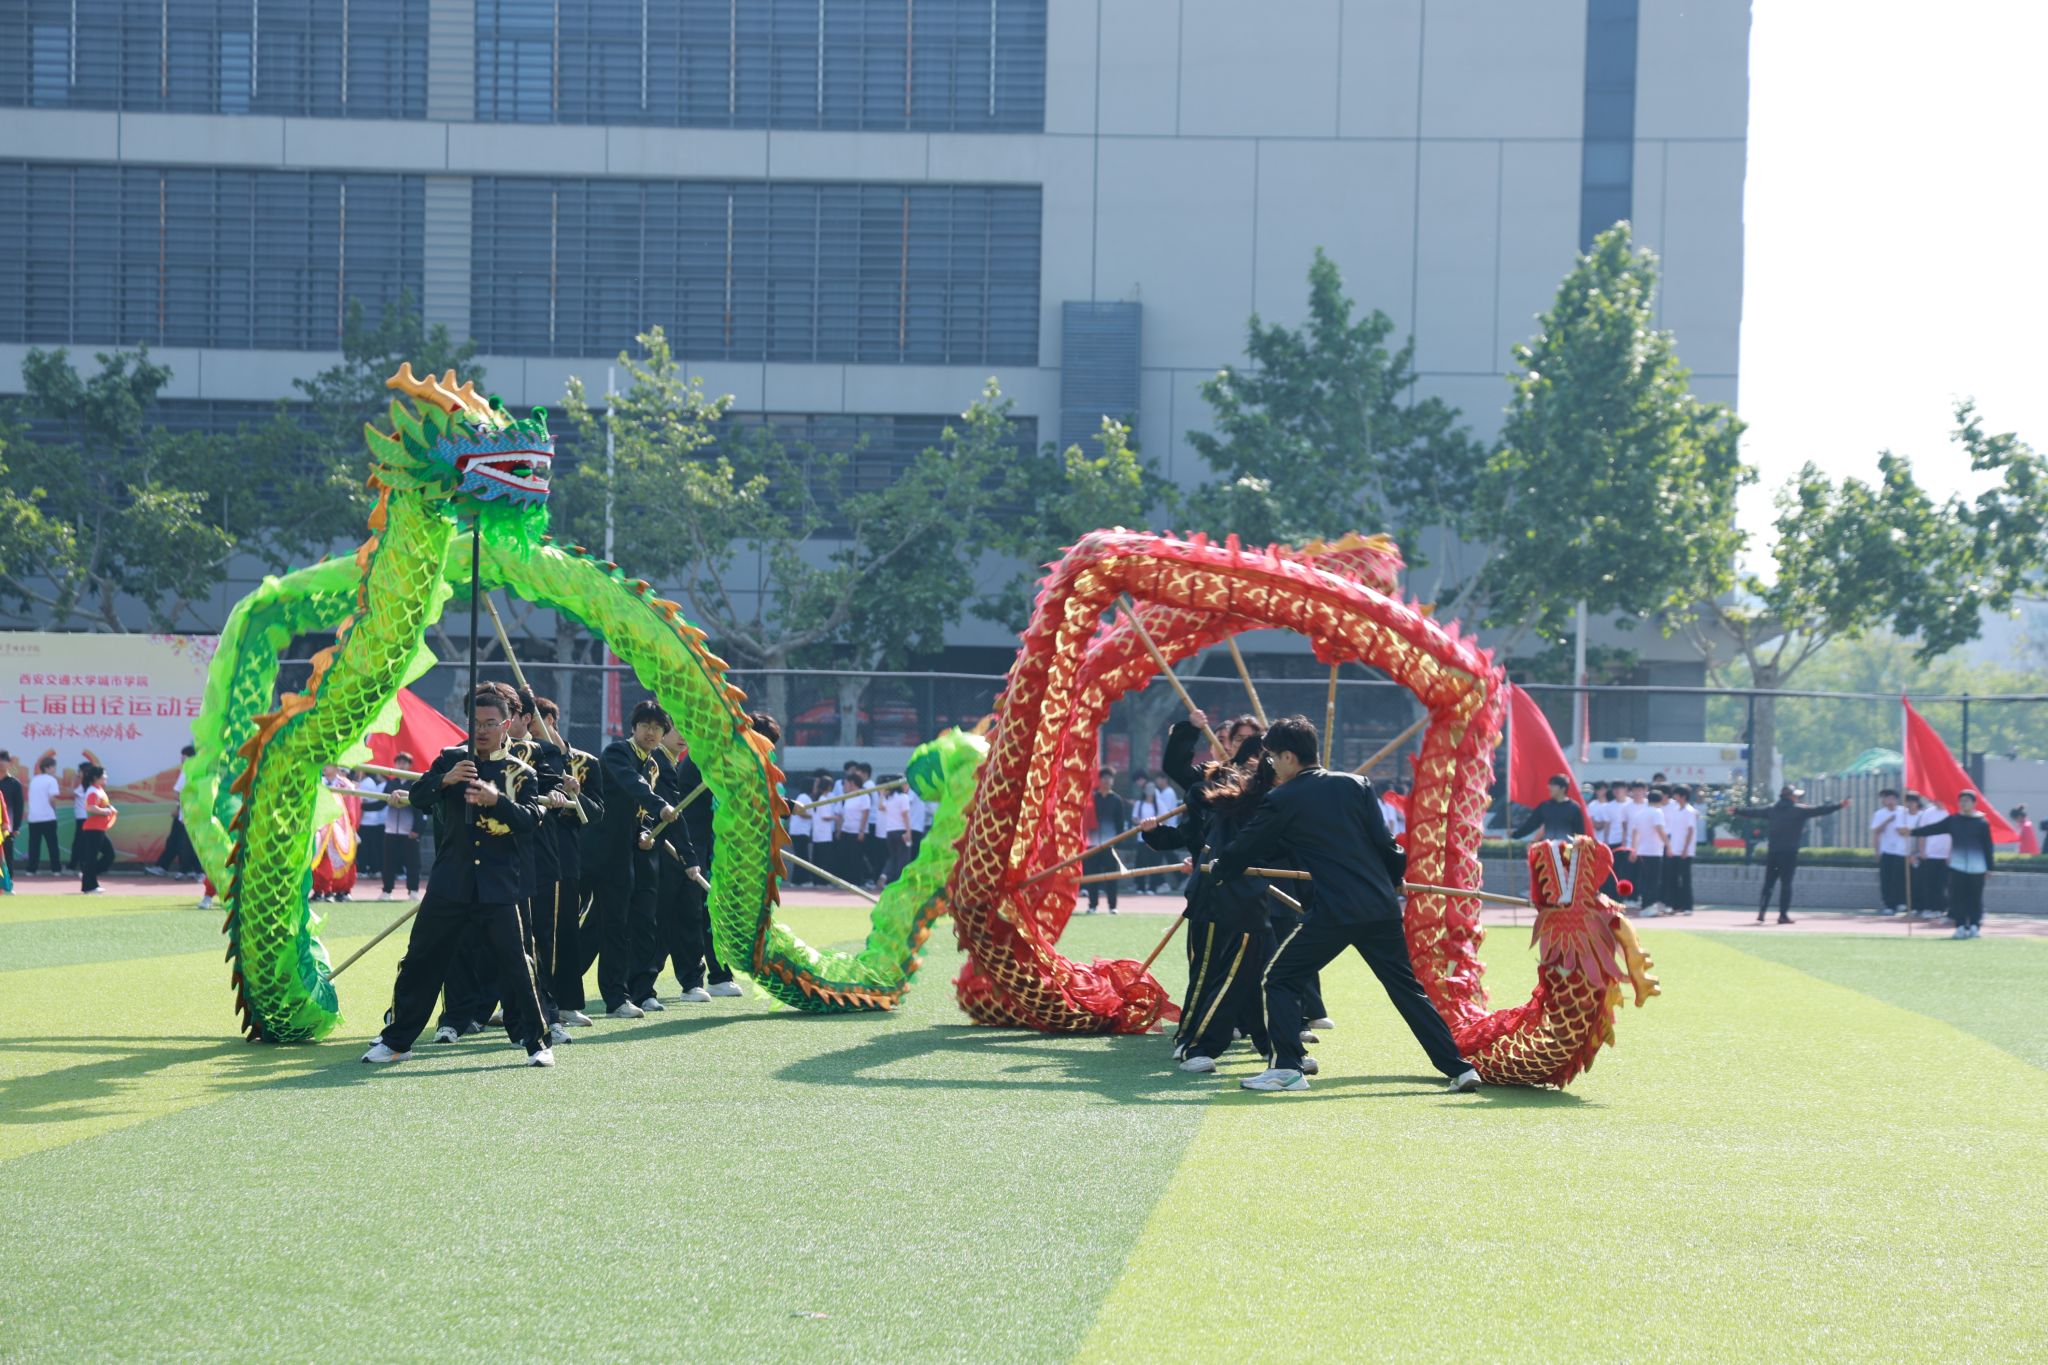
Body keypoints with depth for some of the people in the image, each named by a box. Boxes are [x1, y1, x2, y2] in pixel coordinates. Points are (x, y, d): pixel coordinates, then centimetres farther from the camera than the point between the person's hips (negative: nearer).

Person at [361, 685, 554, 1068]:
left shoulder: (520, 773, 5)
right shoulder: (451, 759, 9)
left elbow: (531, 820, -8)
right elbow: (417, 797, -3)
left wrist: (495, 799, -25)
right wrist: (445, 780, -23)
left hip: (498, 887, -1)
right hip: (450, 883, 1)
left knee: (515, 964, -6)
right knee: (420, 961, 5)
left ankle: (536, 1042, 4)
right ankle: (396, 1040, 15)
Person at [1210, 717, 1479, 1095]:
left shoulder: (1282, 801, -1)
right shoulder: (1355, 784, 10)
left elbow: (1247, 848, 11)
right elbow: (1384, 842, 8)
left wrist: (1215, 869, 30)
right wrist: (1396, 878, 26)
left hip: (1334, 913, -5)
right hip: (1382, 907, 5)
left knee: (1280, 980, 9)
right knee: (1408, 990, 14)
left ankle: (1287, 1068, -1)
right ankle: (1459, 1068, 10)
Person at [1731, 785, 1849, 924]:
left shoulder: (1771, 809, 11)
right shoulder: (1799, 810, -3)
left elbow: (1753, 812, 22)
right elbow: (1820, 810, -5)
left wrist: (1736, 812, 37)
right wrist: (1839, 806, 0)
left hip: (1772, 851, 5)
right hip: (1789, 853, -5)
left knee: (1768, 882, 9)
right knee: (1786, 884, -2)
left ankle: (1761, 912, 1)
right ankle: (1783, 914, -4)